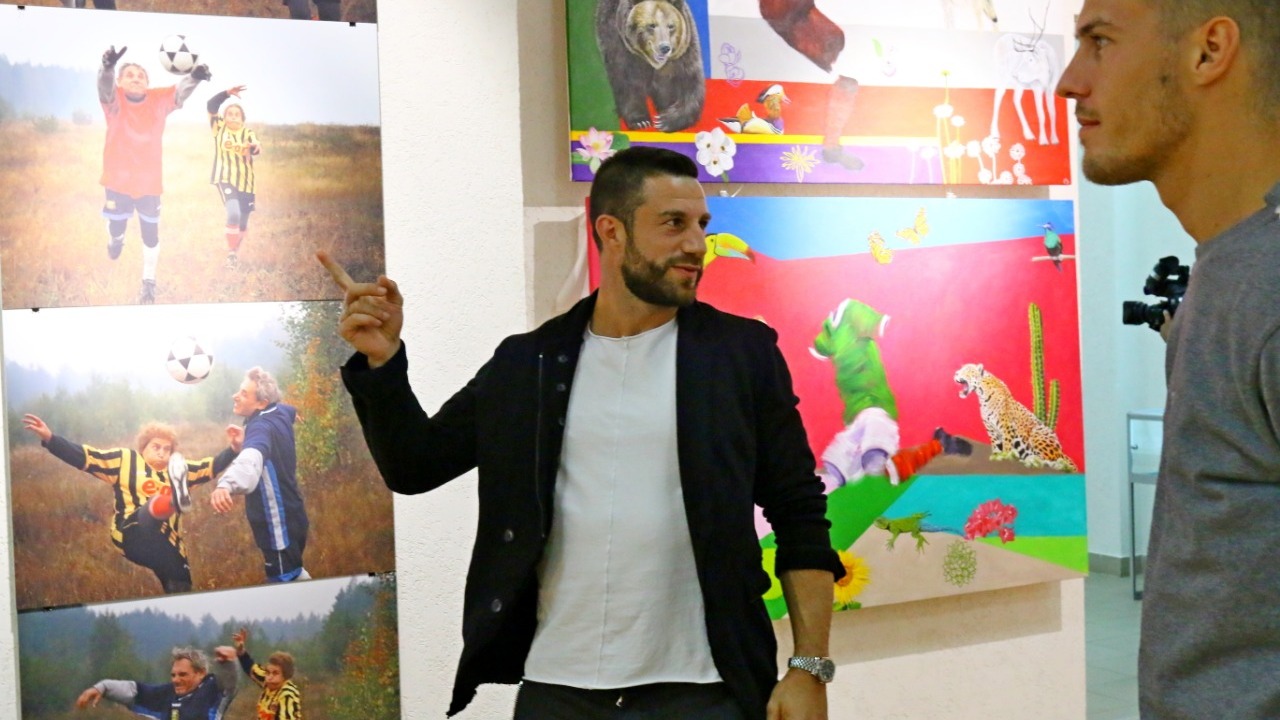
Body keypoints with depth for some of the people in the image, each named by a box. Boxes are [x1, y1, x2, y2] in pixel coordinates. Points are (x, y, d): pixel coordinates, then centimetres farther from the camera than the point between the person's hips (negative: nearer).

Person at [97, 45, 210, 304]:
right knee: (116, 227, 13)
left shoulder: (159, 100, -10)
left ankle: (149, 281, 29)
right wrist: (107, 67, -59)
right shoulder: (114, 100, -14)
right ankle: (115, 237, 52)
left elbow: (181, 91, -25)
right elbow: (104, 87, -35)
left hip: (149, 181, 1)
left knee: (150, 232, 10)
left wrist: (194, 76, -49)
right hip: (118, 179, -1)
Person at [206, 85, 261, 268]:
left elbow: (256, 149, -20)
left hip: (245, 183, 2)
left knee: (243, 222, 11)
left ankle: (235, 250, 37)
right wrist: (227, 93, -25)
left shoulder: (249, 134, 1)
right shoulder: (219, 128, 2)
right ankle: (231, 253, -14)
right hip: (224, 180, -2)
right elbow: (211, 105, -11)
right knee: (233, 213, -25)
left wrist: (255, 148, -44)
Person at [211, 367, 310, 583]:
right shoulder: (280, 412, 2)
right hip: (288, 518, 10)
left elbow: (251, 459, -50)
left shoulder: (262, 427, -26)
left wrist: (226, 484, -71)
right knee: (292, 574, 26)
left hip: (279, 526, -10)